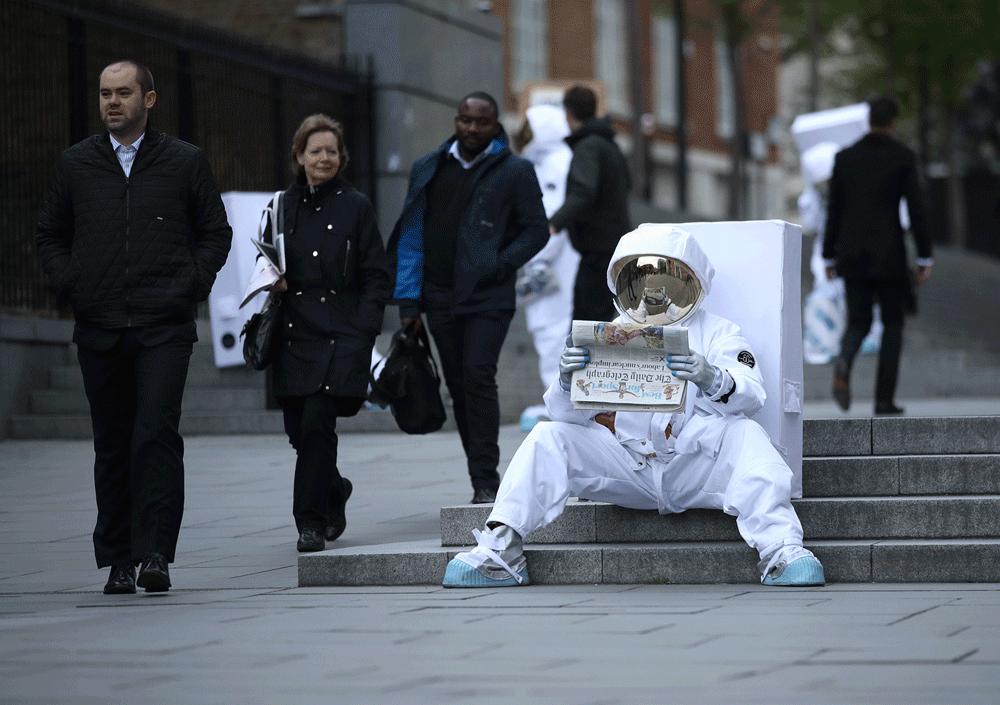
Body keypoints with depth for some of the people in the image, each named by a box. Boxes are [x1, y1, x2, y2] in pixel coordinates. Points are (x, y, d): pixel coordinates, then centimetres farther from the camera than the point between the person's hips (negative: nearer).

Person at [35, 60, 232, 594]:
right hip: (99, 329, 3)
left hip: (164, 328, -2)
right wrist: (70, 286, 3)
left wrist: (192, 286, -2)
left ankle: (155, 553, -15)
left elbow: (216, 232, 11)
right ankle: (117, 561, 13)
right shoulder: (76, 164, 11)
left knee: (157, 435, -15)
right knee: (112, 445, 6)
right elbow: (50, 235, 18)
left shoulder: (185, 162, 6)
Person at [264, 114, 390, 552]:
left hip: (341, 335, -4)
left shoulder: (355, 207, 2)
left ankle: (312, 522, -8)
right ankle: (335, 492, 34)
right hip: (295, 333, 4)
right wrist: (272, 282, -1)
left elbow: (376, 276, 1)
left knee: (316, 422, -16)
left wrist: (364, 331, -8)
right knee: (299, 429, 5)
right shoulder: (283, 207, 11)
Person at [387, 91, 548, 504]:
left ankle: (485, 480, -13)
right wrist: (408, 300, 4)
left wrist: (500, 265, -13)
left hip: (488, 298, -4)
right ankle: (484, 483, 16)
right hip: (441, 297, 4)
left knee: (478, 377, -16)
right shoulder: (428, 170, 9)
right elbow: (411, 235, 9)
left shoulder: (514, 172, 0)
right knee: (458, 386, 7)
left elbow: (536, 230, 2)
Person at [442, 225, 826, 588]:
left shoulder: (716, 333, 11)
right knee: (548, 436, -15)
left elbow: (750, 396, -8)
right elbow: (568, 414, 7)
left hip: (694, 463, -2)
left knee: (745, 435, -30)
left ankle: (779, 549, -43)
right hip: (626, 468, 2)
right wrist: (568, 382, -19)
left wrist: (713, 382, -32)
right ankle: (500, 548, -22)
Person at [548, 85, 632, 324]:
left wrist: (554, 224, -44)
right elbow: (625, 183, 34)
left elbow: (584, 192, -32)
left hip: (599, 251, -10)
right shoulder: (609, 145, 15)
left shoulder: (588, 147, -14)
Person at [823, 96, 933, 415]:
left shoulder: (844, 157, 4)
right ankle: (884, 398, 6)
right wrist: (925, 258, -4)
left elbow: (834, 211, 5)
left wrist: (829, 257, 12)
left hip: (853, 253, 3)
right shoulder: (903, 156, -5)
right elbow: (916, 209, -8)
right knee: (892, 323, 12)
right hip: (889, 254, -2)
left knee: (859, 323, 11)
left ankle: (844, 361, -23)